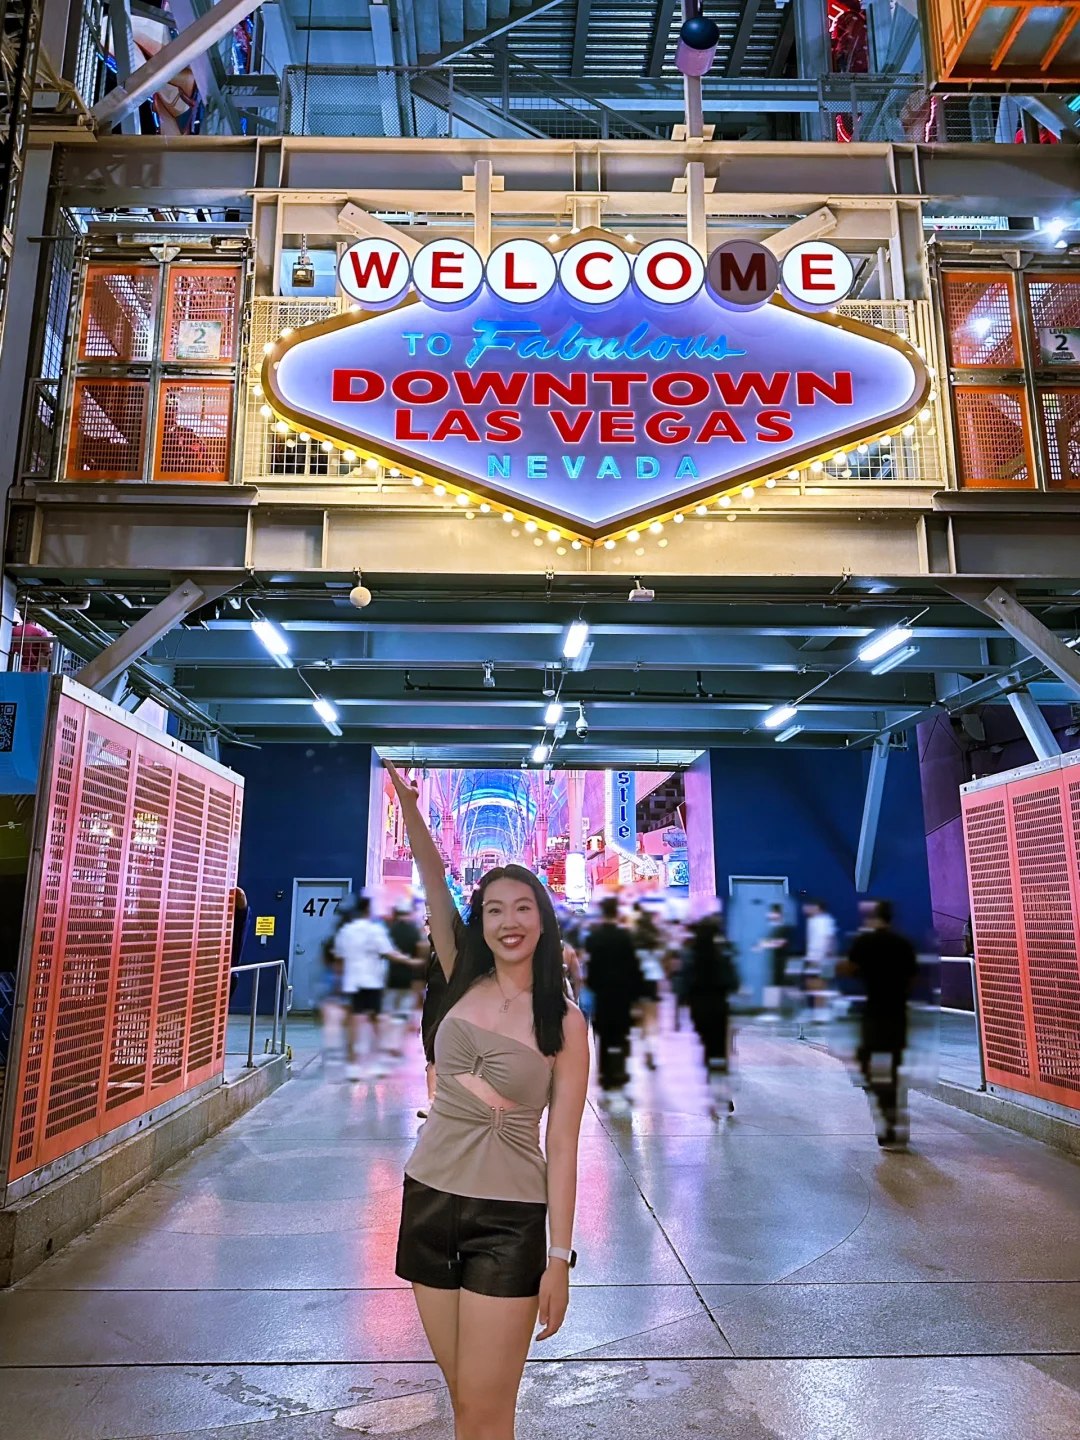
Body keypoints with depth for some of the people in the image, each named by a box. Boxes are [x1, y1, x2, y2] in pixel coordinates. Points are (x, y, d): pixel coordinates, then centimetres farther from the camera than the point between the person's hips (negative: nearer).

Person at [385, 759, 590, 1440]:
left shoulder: (565, 1023, -7)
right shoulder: (463, 983, 0)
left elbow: (562, 1144, -6)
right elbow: (434, 883, -9)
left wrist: (560, 1257, -7)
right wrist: (408, 803, -20)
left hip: (509, 1219, -3)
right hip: (430, 1200, 4)